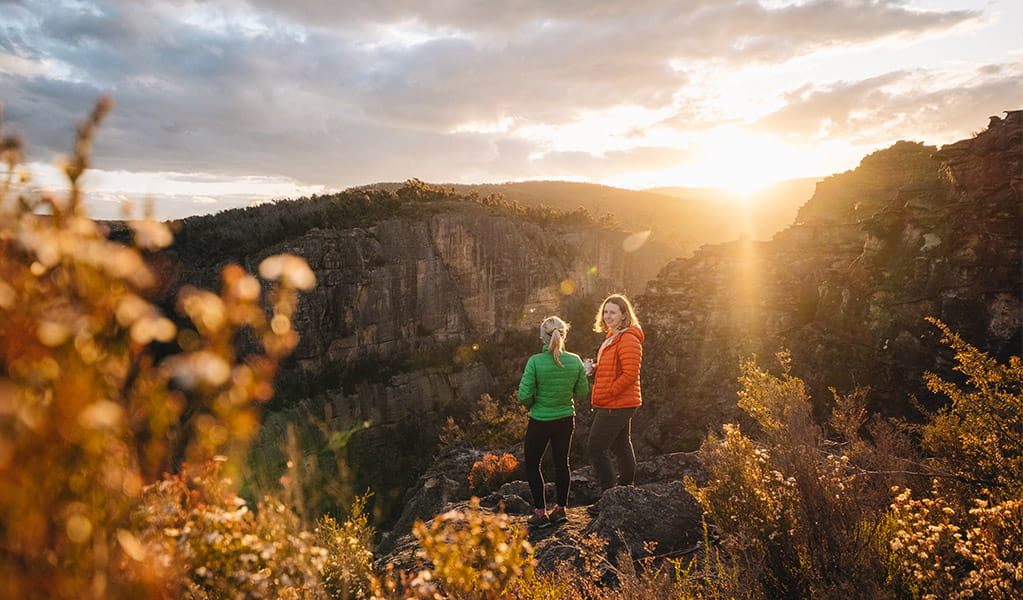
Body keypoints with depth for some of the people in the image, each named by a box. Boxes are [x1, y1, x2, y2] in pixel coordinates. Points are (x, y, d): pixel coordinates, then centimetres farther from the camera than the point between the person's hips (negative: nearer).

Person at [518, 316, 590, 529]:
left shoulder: (535, 361, -20)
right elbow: (582, 391, 1)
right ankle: (561, 509, 28)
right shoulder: (575, 361, -9)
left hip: (540, 421, -4)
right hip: (566, 419, 4)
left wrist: (532, 405, 3)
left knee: (532, 464, 13)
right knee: (561, 462, 19)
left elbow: (524, 395, -19)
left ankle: (541, 512, 14)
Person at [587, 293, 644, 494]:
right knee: (621, 446, 19)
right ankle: (626, 488, 33)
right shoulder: (612, 337, 15)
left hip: (617, 406, -10)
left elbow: (630, 374, -23)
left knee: (596, 447, -8)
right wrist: (594, 369, 6)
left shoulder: (628, 340, -17)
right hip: (620, 404, 10)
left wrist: (607, 394, -19)